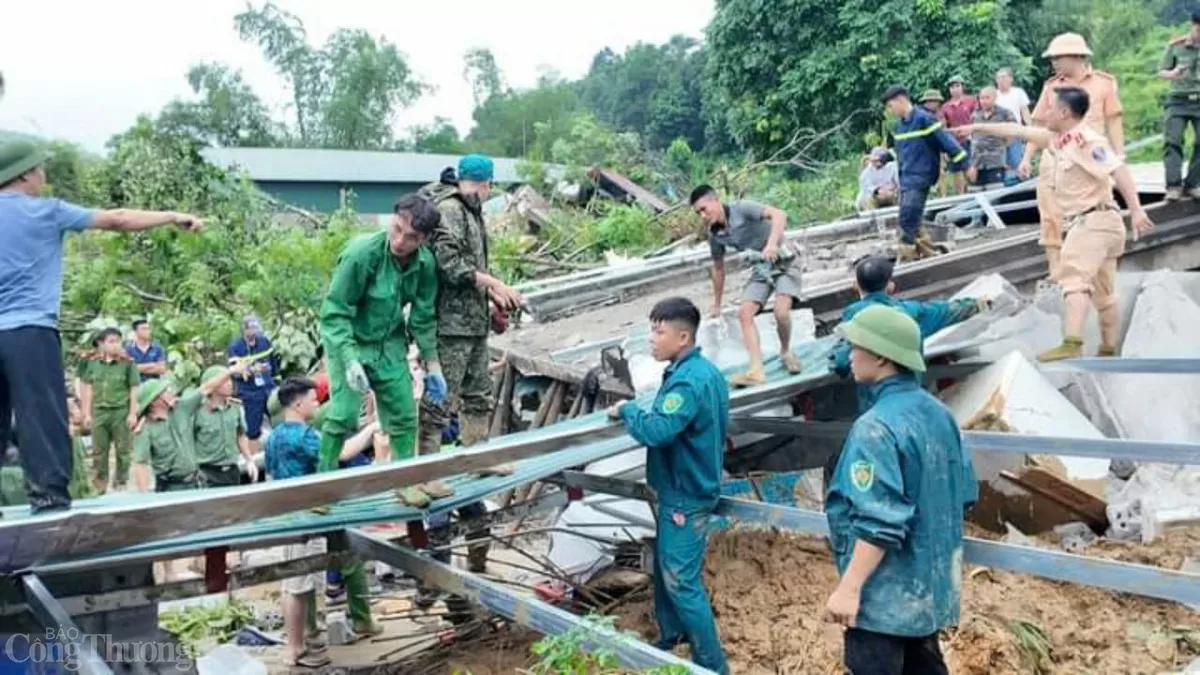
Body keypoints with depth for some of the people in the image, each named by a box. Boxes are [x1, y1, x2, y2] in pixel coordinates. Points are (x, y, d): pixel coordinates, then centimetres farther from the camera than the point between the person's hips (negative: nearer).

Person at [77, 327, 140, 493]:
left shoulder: (127, 362, -4)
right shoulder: (92, 362, 5)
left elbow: (134, 389, -3)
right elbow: (88, 388, 10)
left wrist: (133, 413, -7)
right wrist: (87, 414, 7)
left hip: (121, 412, -3)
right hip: (99, 412, 3)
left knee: (123, 451, 4)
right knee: (98, 451, 9)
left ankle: (121, 484, 13)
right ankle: (100, 487, 18)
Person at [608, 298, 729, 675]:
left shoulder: (689, 381, -26)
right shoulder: (704, 371, 7)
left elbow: (655, 430, -34)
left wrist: (626, 409, -17)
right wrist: (639, 411, 2)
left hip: (686, 496, -10)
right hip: (684, 488, 10)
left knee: (682, 581, -2)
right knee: (665, 569, 22)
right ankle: (670, 639, 38)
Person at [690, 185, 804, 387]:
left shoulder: (741, 208, -19)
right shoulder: (715, 235, 0)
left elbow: (779, 214, -31)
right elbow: (718, 268, 14)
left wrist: (772, 243, -48)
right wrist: (716, 305, 20)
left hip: (784, 261, -6)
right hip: (761, 267, 6)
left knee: (781, 311, -23)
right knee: (744, 312, -12)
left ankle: (786, 352, 6)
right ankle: (757, 370, -17)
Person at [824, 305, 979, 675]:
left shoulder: (877, 426, -23)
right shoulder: (939, 413, 3)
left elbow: (878, 523, -26)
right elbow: (965, 495, 12)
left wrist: (848, 589, -21)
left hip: (885, 594, -9)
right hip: (931, 584, 9)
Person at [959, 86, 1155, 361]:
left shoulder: (1087, 140, -15)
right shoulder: (1060, 139, 13)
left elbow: (1119, 170, -24)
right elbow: (1019, 131, 22)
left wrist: (1136, 211, -34)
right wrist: (976, 128, 27)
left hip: (1095, 221, -10)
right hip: (1093, 223, 10)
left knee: (1075, 278, -20)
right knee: (1103, 293, 16)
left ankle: (1071, 345, -30)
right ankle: (1109, 351, 27)